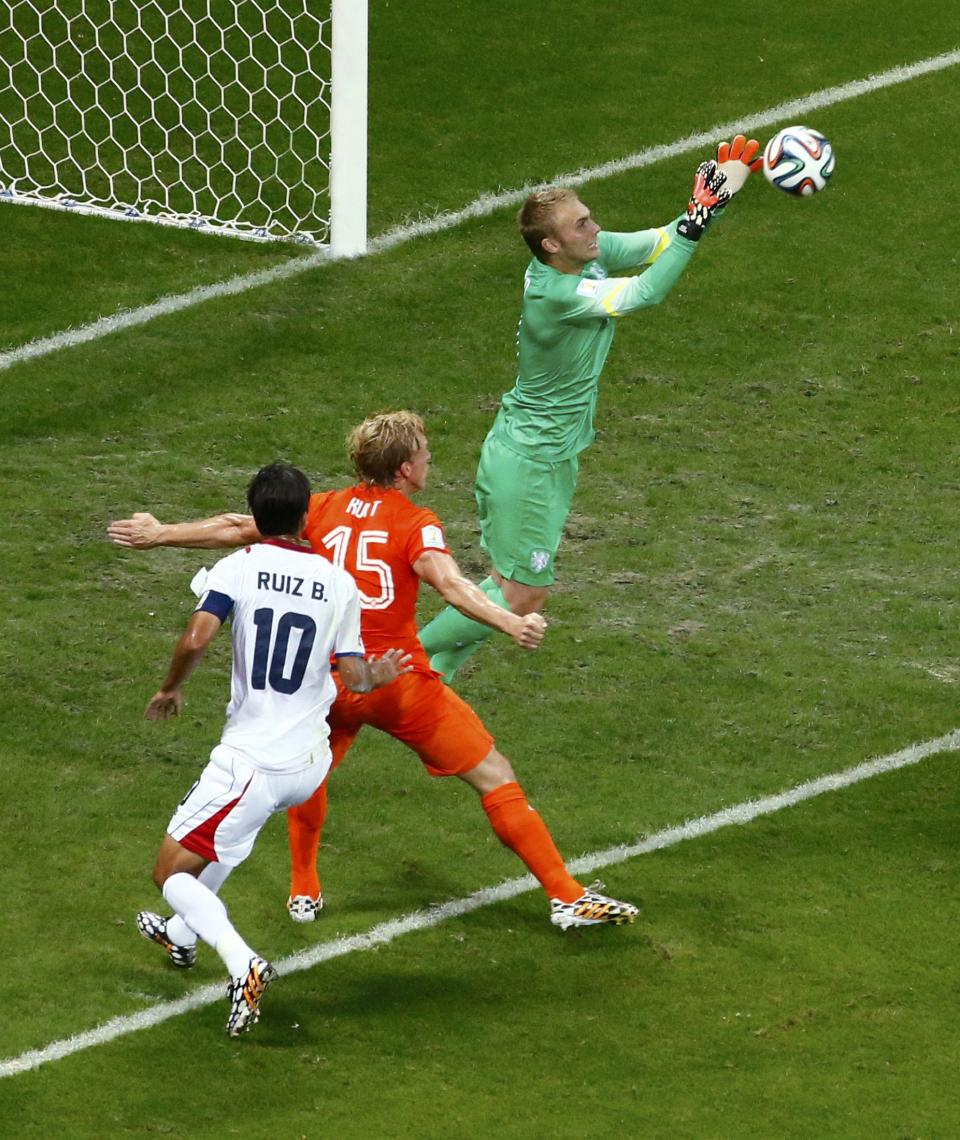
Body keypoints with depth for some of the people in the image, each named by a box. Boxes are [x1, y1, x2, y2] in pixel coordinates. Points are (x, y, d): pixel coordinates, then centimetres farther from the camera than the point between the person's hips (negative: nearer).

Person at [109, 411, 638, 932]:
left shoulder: (325, 509, 5)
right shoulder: (416, 524, -8)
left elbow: (238, 528, 13)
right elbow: (449, 583, -27)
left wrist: (162, 534, 26)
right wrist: (511, 623, -40)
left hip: (330, 680, 4)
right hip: (400, 683, -4)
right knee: (495, 777, 4)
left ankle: (303, 892, 35)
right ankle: (567, 897, 1)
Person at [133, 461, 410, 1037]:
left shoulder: (237, 569, -8)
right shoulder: (340, 585, 2)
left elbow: (196, 640, -21)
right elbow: (353, 678, 1)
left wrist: (171, 689, -2)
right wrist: (380, 676, 23)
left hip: (251, 761, -6)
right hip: (310, 762, 6)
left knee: (171, 872, 2)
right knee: (222, 836, 36)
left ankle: (243, 965, -22)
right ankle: (183, 934, 51)